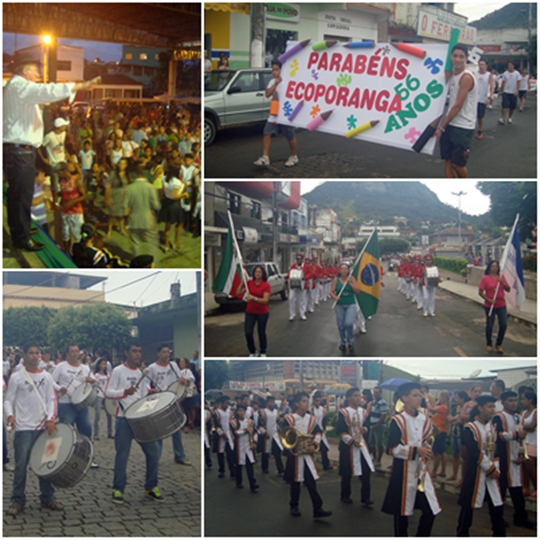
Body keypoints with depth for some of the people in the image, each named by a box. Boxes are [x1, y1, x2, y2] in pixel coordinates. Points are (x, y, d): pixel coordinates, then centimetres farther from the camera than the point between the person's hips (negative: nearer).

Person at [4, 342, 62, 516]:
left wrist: (50, 419, -9)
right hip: (23, 428, -3)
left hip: (43, 427, 3)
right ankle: (17, 501, 6)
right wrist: (10, 415, -20)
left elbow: (52, 400, 6)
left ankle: (47, 498, 18)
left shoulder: (46, 377, 8)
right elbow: (8, 400, -1)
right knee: (21, 464, -4)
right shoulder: (16, 377, 0)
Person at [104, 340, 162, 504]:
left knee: (153, 451, 5)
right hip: (125, 419, -6)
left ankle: (151, 487, 18)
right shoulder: (118, 371, -5)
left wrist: (150, 392, 2)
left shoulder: (141, 372, 13)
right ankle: (118, 489, 12)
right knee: (122, 455, -2)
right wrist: (125, 392, -24)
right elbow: (108, 393, -10)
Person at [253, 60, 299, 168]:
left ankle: (293, 157, 23)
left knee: (290, 137, 5)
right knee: (267, 134, -5)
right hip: (274, 114, 5)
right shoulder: (272, 82, 11)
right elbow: (267, 94, -3)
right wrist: (275, 84, -10)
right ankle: (265, 158, -4)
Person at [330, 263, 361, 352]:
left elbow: (358, 291, -5)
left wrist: (350, 283, -14)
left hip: (351, 305, -1)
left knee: (348, 323, -16)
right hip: (339, 305, 1)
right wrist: (335, 297, -23)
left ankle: (350, 342, 7)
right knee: (341, 325, 5)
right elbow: (331, 292, -2)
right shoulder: (336, 279, -1)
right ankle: (342, 342, 27)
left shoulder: (351, 279, -2)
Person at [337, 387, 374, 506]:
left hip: (361, 444, 5)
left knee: (366, 471, -3)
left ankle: (365, 498, 5)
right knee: (347, 473, 5)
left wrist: (364, 429, -5)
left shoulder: (363, 412, 7)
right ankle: (345, 496, 22)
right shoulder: (343, 412, -11)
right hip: (347, 446, -5)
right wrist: (351, 440, -17)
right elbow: (339, 430, -11)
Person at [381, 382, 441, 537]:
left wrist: (426, 450, -1)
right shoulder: (398, 420, -13)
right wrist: (416, 450, -21)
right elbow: (392, 449, -16)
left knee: (430, 511, 4)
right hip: (404, 472, -6)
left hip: (422, 470, 6)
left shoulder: (424, 419, 7)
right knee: (402, 511, 6)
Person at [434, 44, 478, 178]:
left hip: (463, 127, -7)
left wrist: (441, 127, -14)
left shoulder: (466, 77, -16)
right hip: (450, 123, 7)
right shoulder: (452, 74, 9)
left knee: (457, 163, -3)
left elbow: (458, 106, -18)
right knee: (448, 160, 6)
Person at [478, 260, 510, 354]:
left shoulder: (501, 277, 6)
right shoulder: (485, 278, -6)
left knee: (504, 325, -4)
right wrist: (489, 300, -17)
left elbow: (508, 290, 4)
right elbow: (480, 292, -8)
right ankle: (489, 344, 26)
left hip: (501, 305, 3)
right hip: (489, 306, -3)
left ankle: (499, 344, 15)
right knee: (489, 325, 4)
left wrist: (502, 282, -12)